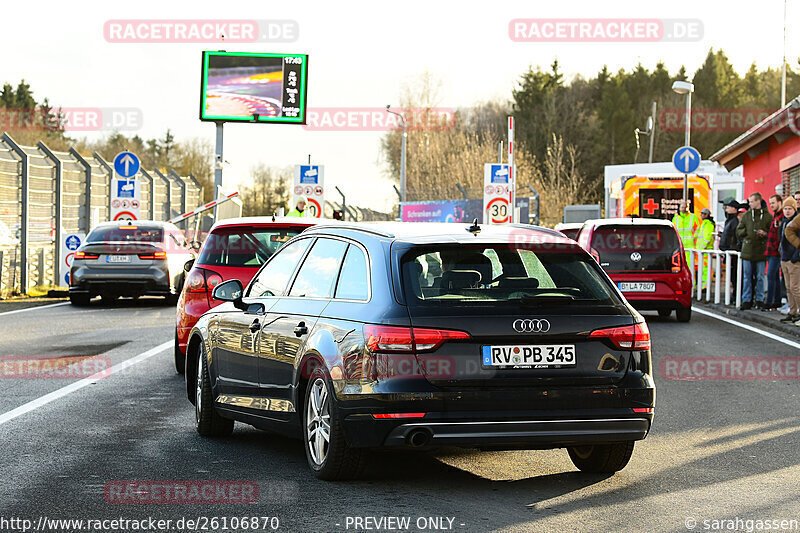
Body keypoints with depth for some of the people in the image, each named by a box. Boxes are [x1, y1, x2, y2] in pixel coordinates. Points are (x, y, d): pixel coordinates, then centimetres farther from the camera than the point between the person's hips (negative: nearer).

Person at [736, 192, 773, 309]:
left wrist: (765, 233, -15)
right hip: (747, 250, 2)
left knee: (760, 277, 3)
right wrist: (746, 231, -7)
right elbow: (738, 232, 12)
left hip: (761, 251, -2)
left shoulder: (767, 216, 2)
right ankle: (746, 300, 9)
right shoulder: (746, 216, 10)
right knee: (747, 278, 4)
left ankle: (759, 300, 11)